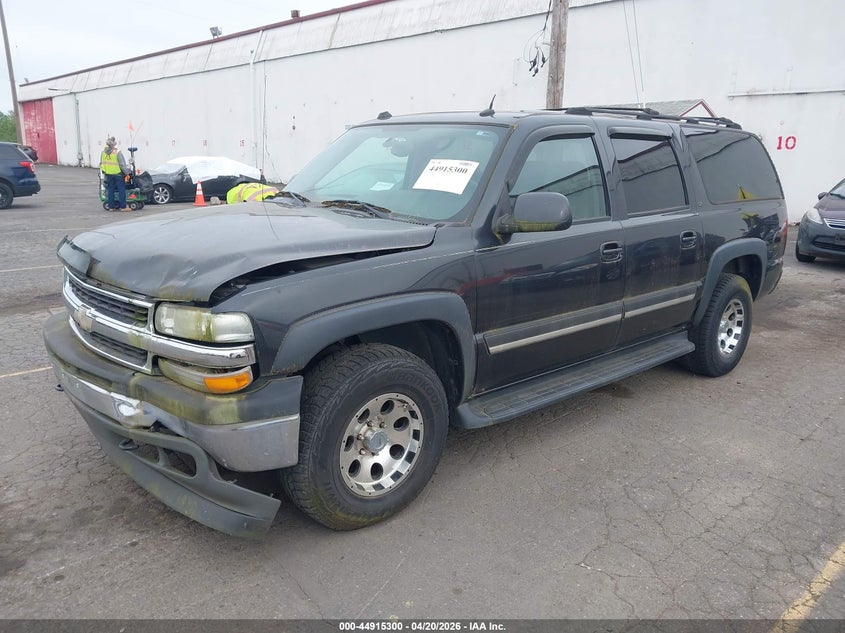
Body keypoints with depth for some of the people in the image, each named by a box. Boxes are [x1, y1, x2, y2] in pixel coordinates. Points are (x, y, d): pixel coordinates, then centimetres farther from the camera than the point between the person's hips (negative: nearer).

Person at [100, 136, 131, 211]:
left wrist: (103, 172, 19)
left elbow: (101, 163, 9)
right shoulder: (118, 152, -16)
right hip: (117, 173, -5)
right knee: (121, 190, 1)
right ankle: (123, 207, 0)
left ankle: (111, 206, 15)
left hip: (108, 174, 6)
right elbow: (122, 164, -14)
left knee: (110, 190, 12)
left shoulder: (103, 152, 2)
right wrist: (127, 171, -1)